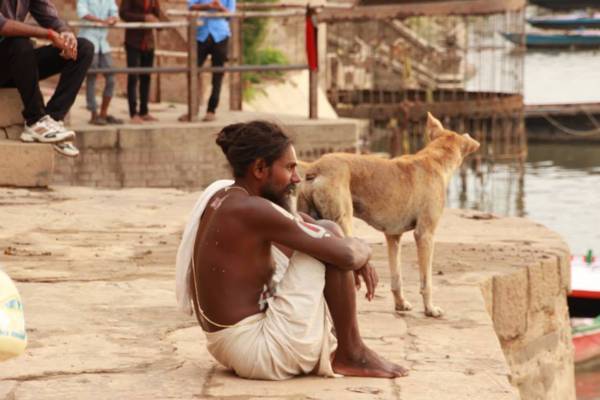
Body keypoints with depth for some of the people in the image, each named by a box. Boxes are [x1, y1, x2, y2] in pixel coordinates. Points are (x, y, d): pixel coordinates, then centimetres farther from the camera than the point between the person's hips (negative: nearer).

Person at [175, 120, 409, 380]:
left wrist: (359, 259, 9)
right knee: (330, 234, -6)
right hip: (260, 351, -10)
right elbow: (346, 254, -20)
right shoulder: (253, 211, -20)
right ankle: (351, 354, 1)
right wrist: (362, 249, 4)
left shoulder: (220, 195, 8)